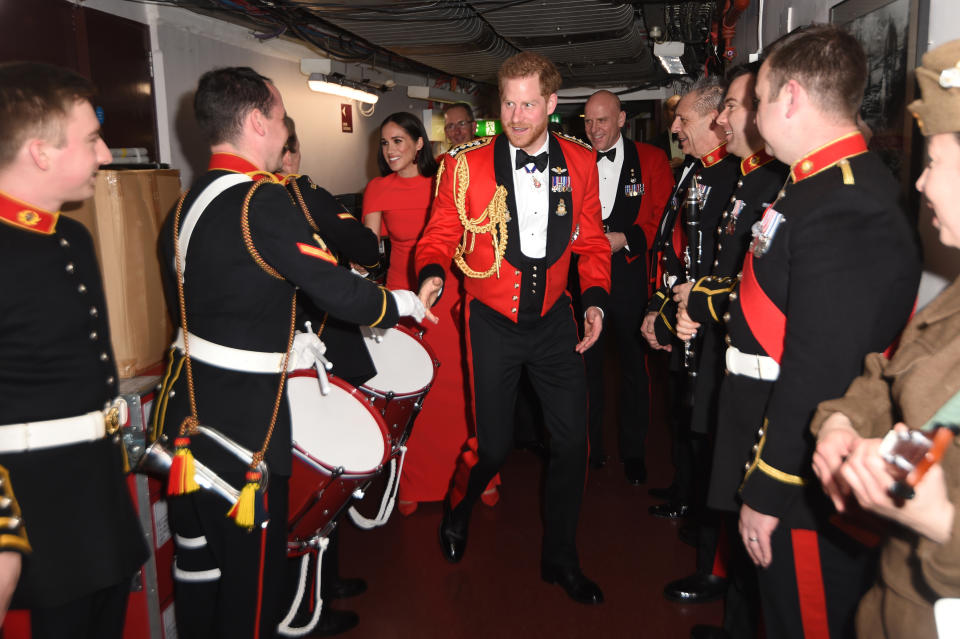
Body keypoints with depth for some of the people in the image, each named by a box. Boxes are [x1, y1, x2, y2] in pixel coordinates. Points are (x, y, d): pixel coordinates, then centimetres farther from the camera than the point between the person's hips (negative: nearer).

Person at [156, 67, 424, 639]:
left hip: (188, 401, 9)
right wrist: (404, 302, -1)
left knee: (199, 559, 23)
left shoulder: (186, 204, 8)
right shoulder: (266, 201, -19)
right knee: (250, 566, 8)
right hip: (243, 416, -9)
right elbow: (341, 292, -21)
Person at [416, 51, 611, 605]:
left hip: (553, 318, 3)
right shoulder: (468, 165, -8)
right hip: (493, 323, -2)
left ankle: (560, 558, 27)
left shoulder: (580, 163, 0)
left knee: (572, 440, 5)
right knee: (494, 445, 2)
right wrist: (433, 273, -23)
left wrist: (595, 298, -6)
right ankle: (458, 510, 39)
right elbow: (441, 235, -1)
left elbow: (591, 240, 8)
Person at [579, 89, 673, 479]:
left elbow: (662, 219, -3)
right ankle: (591, 448, 26)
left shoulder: (651, 160, 2)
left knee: (634, 365, 8)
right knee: (587, 363, 10)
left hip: (630, 275, -1)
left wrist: (625, 238, -17)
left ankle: (633, 452, 24)